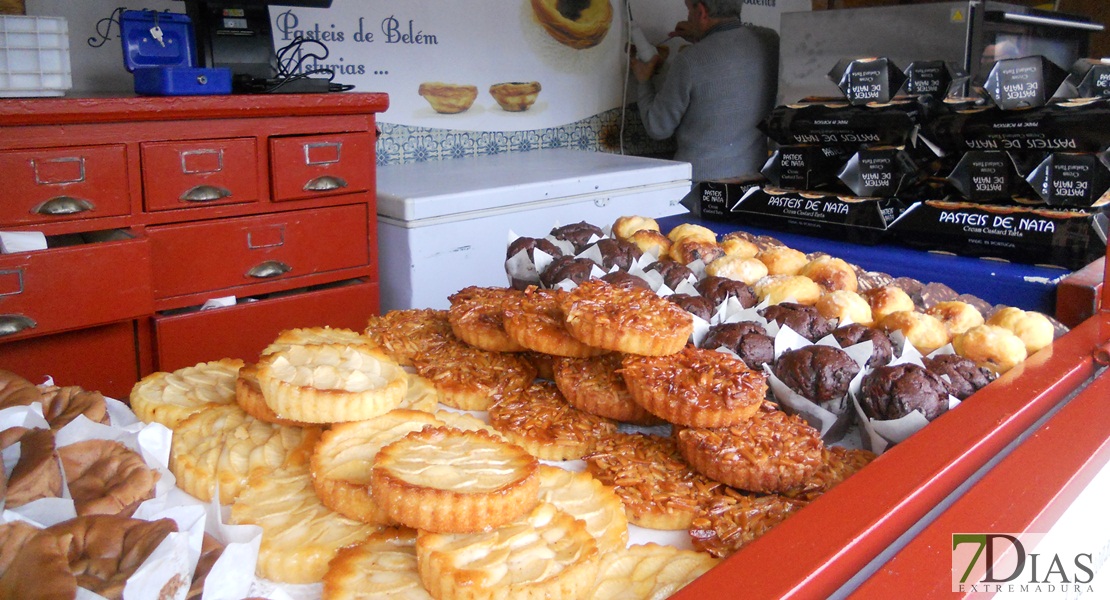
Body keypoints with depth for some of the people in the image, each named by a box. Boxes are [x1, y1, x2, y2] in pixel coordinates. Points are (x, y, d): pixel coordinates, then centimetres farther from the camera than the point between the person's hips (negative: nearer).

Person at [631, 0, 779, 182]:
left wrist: (643, 81, 13)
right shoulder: (771, 40, 0)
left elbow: (658, 128, -3)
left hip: (701, 177, -5)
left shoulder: (689, 61, -15)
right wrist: (700, 37, 27)